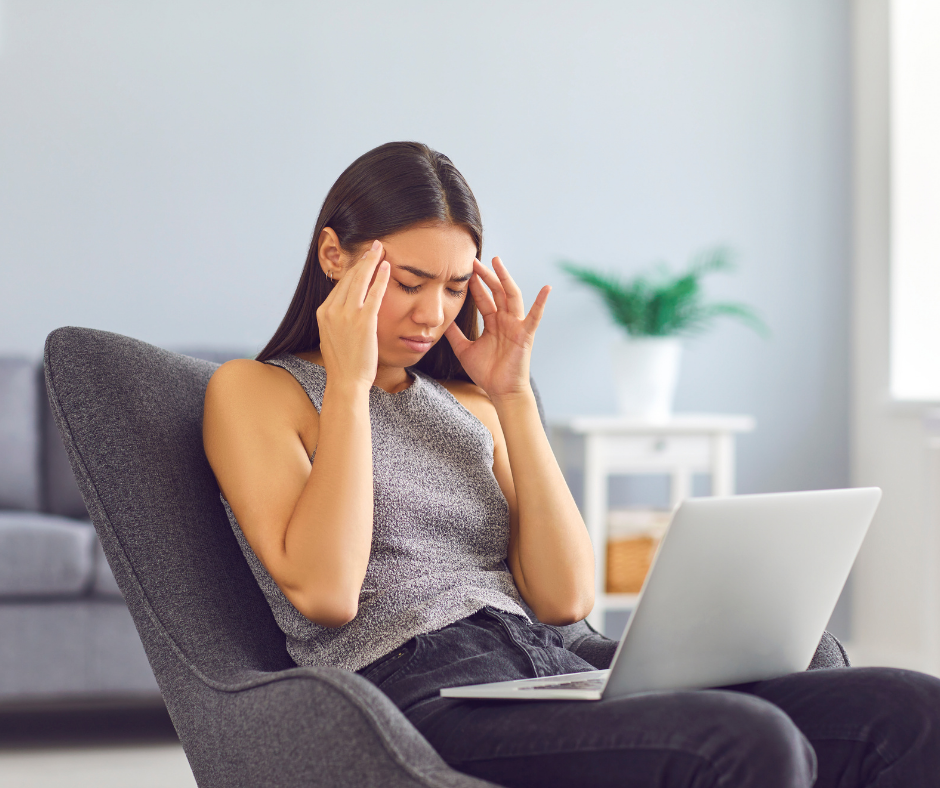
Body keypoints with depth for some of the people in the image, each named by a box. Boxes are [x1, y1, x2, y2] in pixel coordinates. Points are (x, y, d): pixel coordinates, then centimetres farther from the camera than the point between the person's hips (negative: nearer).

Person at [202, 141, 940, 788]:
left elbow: (565, 599, 11)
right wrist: (348, 380, -3)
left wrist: (513, 397, 9)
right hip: (423, 701, -6)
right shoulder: (251, 391, 10)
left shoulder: (465, 406, 24)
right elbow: (324, 592, -7)